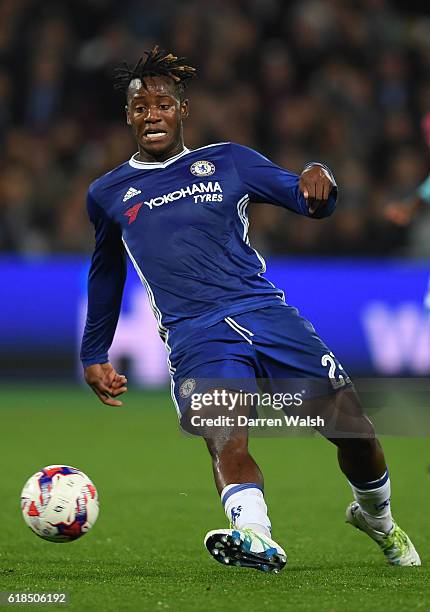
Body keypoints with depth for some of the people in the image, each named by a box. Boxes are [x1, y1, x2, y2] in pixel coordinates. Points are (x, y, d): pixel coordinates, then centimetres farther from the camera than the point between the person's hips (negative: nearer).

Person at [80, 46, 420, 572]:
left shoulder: (227, 161, 15)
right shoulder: (108, 194, 17)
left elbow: (310, 203, 12)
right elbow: (106, 274, 31)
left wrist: (319, 179, -12)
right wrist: (93, 357, 33)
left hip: (266, 312, 1)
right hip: (194, 335, -1)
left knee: (352, 427, -5)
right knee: (225, 440, -29)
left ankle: (374, 517, 24)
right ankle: (255, 538, -52)